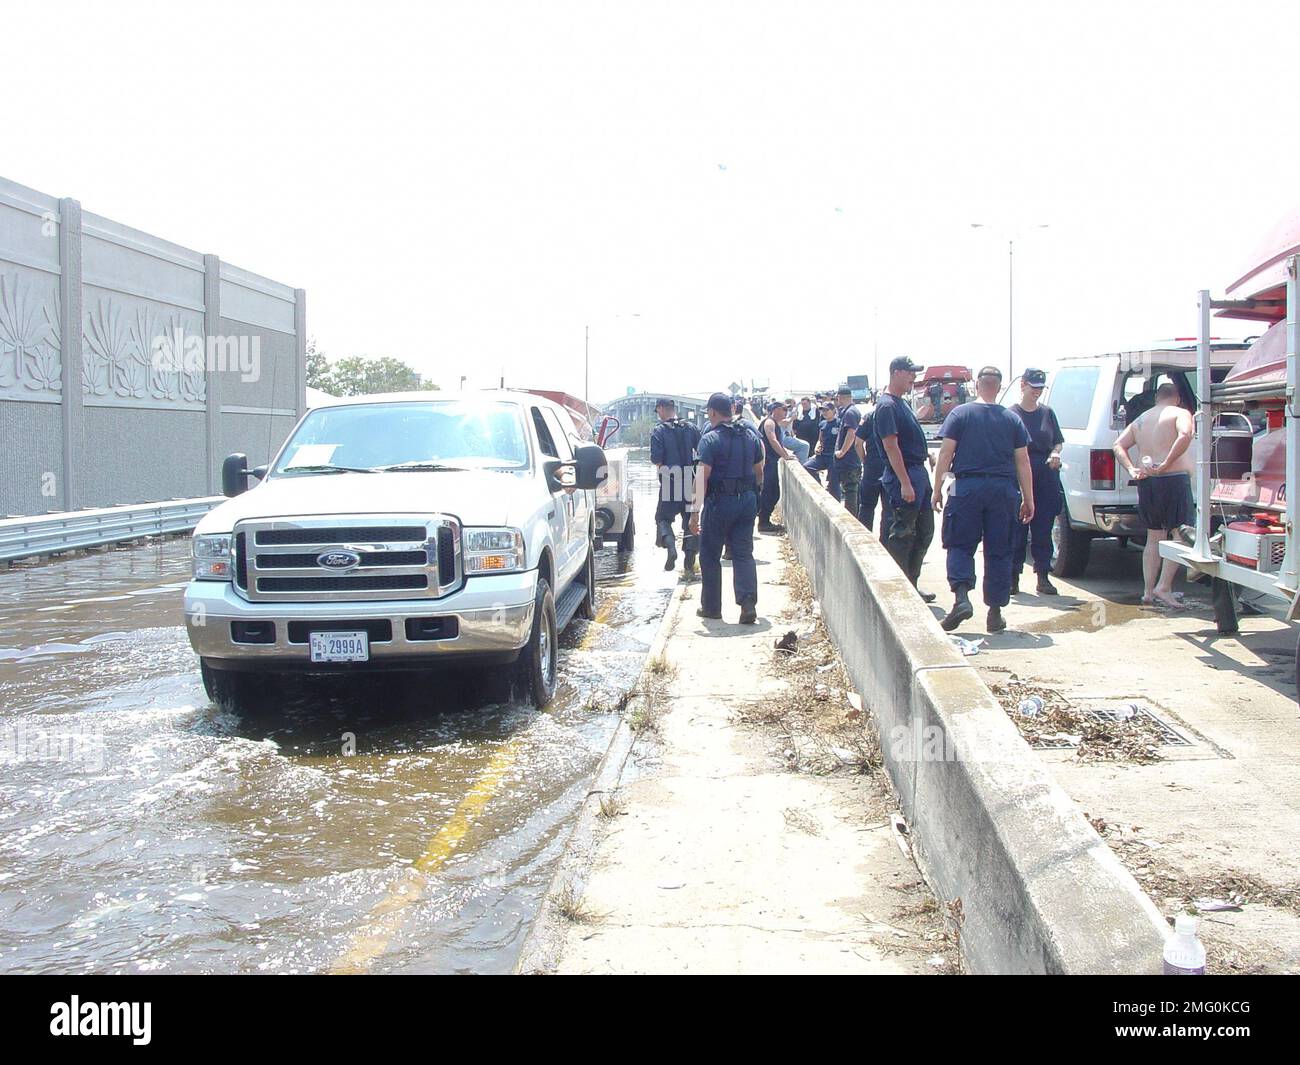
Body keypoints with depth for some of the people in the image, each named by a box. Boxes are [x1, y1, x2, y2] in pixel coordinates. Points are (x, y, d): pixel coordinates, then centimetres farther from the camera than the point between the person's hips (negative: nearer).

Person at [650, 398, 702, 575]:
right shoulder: (691, 428, 5)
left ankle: (670, 547, -15)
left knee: (663, 517, 11)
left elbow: (656, 458, -15)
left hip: (670, 481, -3)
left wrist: (659, 465, 5)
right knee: (690, 520, 11)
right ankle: (690, 563, 7)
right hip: (690, 482, 3)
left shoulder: (659, 430, -7)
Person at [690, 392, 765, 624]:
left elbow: (702, 476, -18)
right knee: (744, 554, 6)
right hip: (747, 501, 5)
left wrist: (695, 511, -19)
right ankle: (748, 604, -9)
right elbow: (759, 473, 16)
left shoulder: (710, 439, -12)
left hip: (720, 501, -5)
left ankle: (711, 607, 17)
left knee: (710, 555, 9)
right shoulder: (750, 437, 8)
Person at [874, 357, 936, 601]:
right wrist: (905, 483, -23)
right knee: (900, 536, -3)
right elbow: (891, 446, -19)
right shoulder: (887, 406, -14)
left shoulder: (903, 403, 16)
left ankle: (911, 585, 22)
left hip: (918, 473, 10)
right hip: (902, 476, -10)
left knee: (924, 531, 13)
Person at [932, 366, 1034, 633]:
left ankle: (961, 597, -16)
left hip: (967, 487, -2)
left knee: (960, 545, 6)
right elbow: (1023, 462, 6)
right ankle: (995, 612, 11)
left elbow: (946, 454, -4)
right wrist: (1028, 499, 12)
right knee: (999, 552, 8)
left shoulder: (960, 414, 0)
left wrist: (938, 489, 2)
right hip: (1004, 489, 2)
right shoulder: (1013, 420, 7)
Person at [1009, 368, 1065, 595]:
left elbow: (1058, 441, 17)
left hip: (1046, 477, 3)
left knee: (1043, 529, 7)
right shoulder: (1011, 413, 0)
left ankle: (1043, 577, 13)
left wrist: (1056, 454, -4)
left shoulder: (1047, 413, 12)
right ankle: (1013, 577, 9)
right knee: (1017, 529, 0)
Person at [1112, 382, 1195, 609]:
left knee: (1154, 538, 13)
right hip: (1174, 480, -6)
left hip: (1146, 482, 6)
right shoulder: (1180, 413, 0)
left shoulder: (1141, 420, 19)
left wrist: (1131, 469, 2)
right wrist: (1167, 464, -21)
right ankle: (1163, 587, -11)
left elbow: (1118, 445, 13)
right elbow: (1185, 435, -21)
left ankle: (1148, 591, 12)